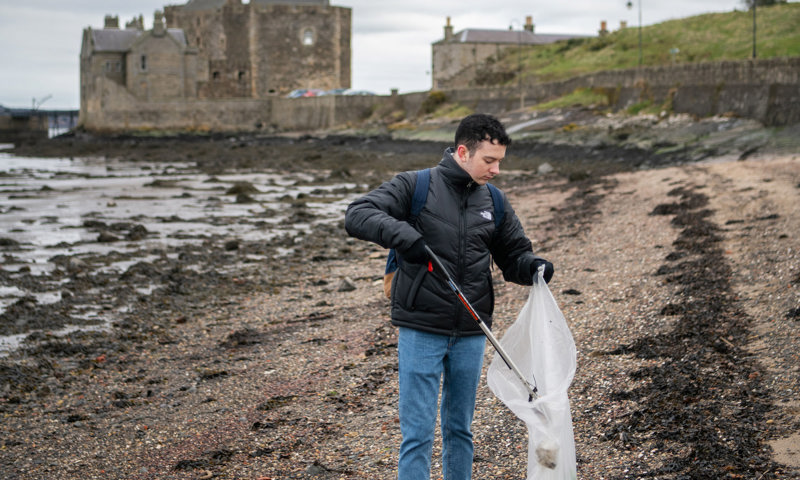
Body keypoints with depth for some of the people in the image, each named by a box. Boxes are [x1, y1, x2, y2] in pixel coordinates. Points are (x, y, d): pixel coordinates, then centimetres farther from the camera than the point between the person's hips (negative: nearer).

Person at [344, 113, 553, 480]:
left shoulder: (494, 202, 8)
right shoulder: (415, 186, -7)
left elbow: (513, 256, 15)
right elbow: (357, 215, -15)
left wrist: (532, 267, -9)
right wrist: (401, 233, -32)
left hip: (471, 334, 5)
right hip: (421, 330, -4)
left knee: (460, 429, 16)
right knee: (418, 432, -2)